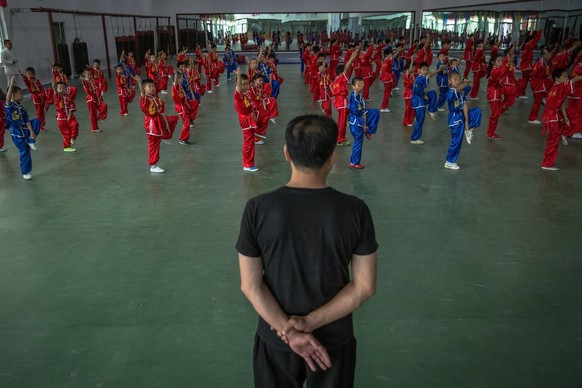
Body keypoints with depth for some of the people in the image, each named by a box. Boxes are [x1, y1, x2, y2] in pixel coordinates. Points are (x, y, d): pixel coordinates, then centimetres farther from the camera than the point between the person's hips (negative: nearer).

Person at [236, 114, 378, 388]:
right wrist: (311, 323, -13)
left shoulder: (258, 209, -18)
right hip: (334, 339, 0)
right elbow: (365, 287, -14)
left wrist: (287, 330, -11)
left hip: (276, 339, 0)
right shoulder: (355, 210, -18)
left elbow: (250, 285, -14)